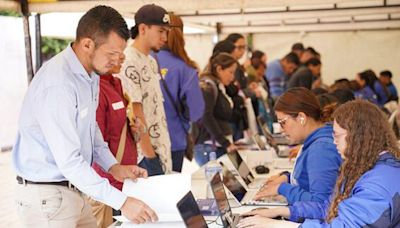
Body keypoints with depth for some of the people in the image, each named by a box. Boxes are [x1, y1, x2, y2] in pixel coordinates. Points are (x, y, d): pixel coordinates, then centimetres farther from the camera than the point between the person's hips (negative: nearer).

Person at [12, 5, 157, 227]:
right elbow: (68, 161, -28)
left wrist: (113, 166, 3)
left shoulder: (90, 73, 4)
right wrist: (122, 201, -28)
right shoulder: (57, 84, -26)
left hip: (74, 190, 8)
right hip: (46, 195, -8)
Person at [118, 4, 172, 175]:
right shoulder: (128, 63, -14)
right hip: (144, 154, -9)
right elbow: (135, 113, -17)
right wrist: (149, 155, -17)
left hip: (161, 149, 9)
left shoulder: (151, 62, 15)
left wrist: (162, 152, 15)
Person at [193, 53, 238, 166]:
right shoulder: (208, 86, -6)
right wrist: (225, 143, -18)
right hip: (208, 147, -8)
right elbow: (206, 117, -16)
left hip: (220, 146, 8)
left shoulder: (219, 87, 19)